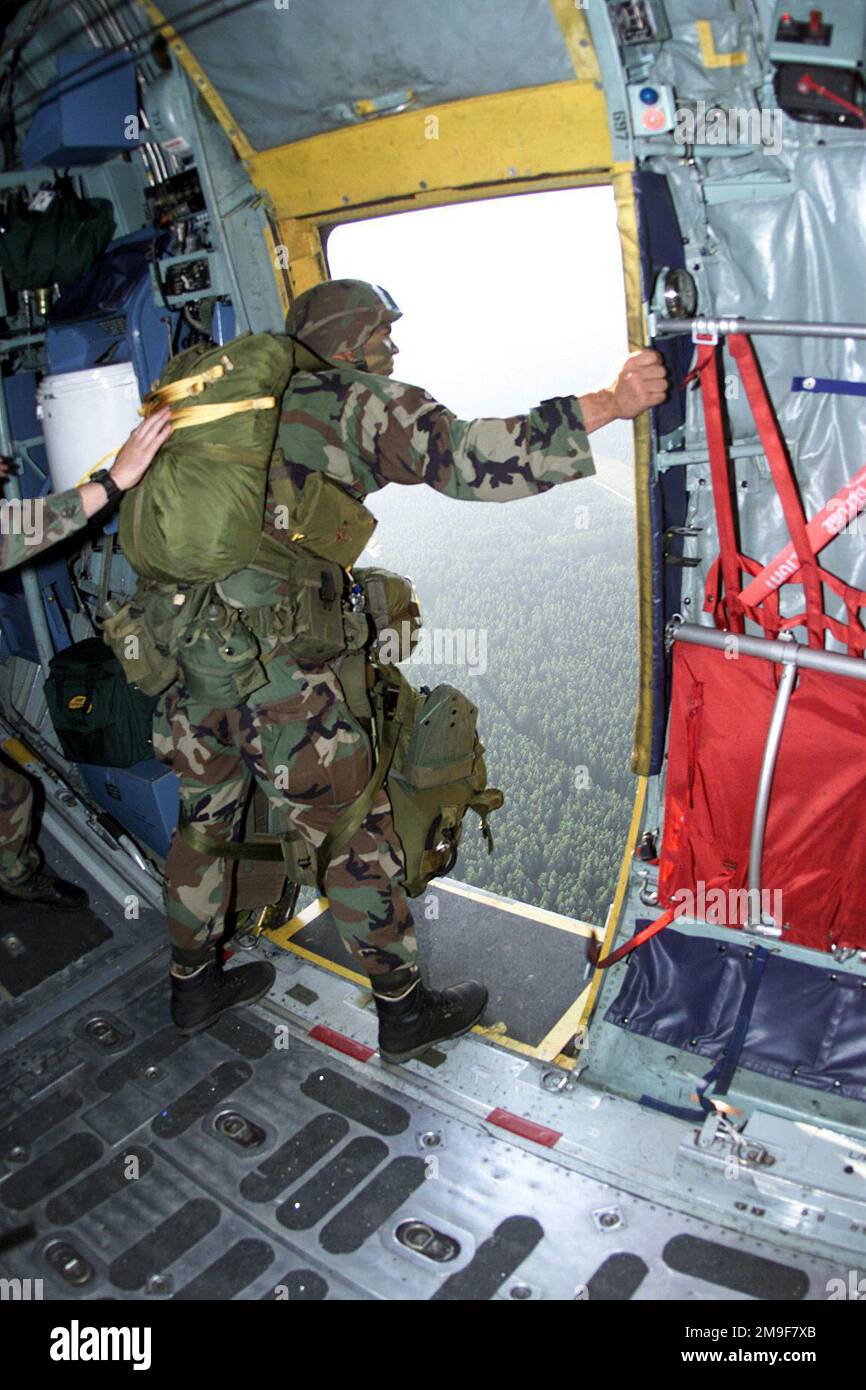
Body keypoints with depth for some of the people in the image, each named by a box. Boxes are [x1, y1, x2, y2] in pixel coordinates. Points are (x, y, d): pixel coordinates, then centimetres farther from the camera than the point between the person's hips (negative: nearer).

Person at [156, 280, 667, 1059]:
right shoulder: (358, 399, -2)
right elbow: (465, 458, -18)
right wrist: (608, 404, -18)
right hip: (271, 664, -7)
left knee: (205, 818, 23)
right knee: (354, 837, 7)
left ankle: (194, 987, 40)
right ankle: (403, 1011, 22)